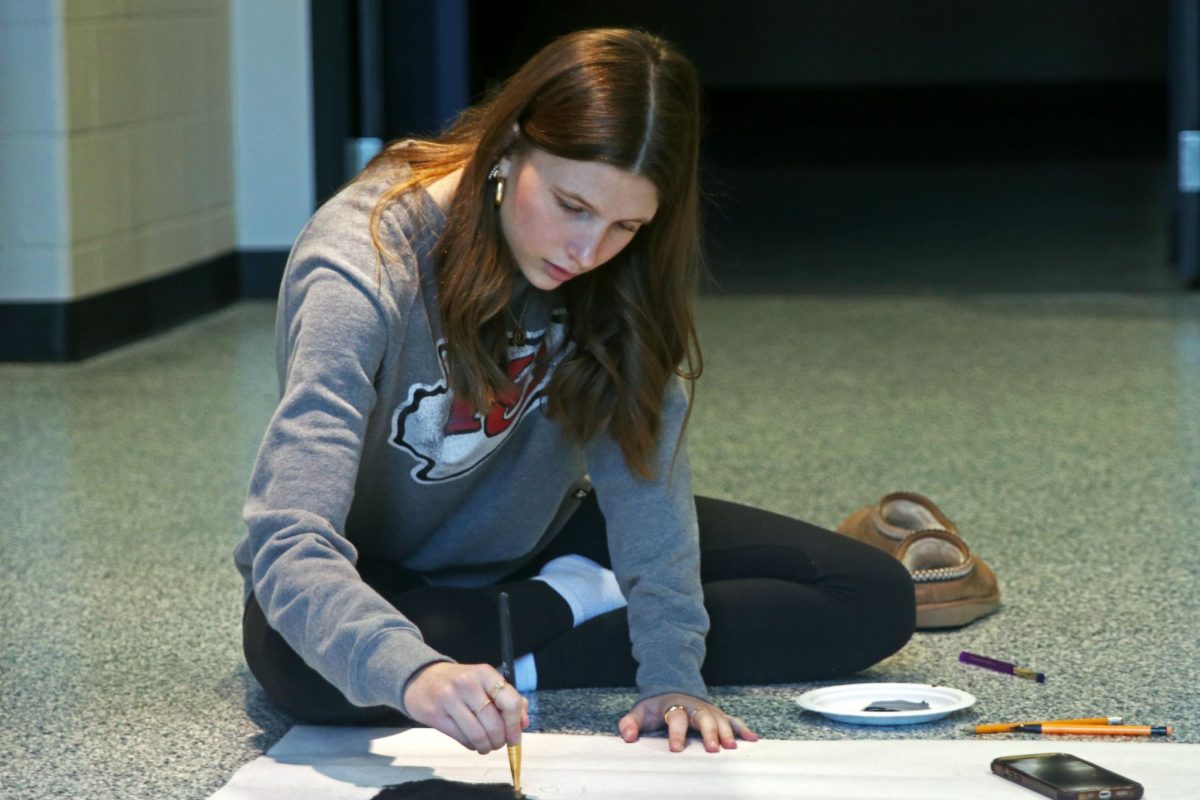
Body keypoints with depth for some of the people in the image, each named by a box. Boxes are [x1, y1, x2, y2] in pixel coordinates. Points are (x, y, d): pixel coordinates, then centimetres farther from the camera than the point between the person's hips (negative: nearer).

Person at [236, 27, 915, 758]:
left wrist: (672, 672, -32)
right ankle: (571, 609, -12)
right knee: (311, 667, -42)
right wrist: (415, 674, -60)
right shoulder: (362, 272, -32)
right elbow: (290, 548, -41)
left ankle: (516, 659, -13)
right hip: (385, 578, -4)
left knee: (875, 600, -7)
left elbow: (643, 463, -20)